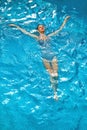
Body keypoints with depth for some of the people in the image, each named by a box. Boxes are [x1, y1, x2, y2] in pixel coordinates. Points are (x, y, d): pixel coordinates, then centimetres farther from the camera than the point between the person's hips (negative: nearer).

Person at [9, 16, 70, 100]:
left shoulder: (48, 36, 16)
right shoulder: (37, 38, 10)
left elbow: (60, 29, 21)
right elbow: (25, 32, 9)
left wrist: (65, 21, 24)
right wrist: (17, 26, 10)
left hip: (53, 56, 2)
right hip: (45, 58, -2)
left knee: (56, 75, -4)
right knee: (52, 75, -6)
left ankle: (56, 92, 7)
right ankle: (55, 93, 7)